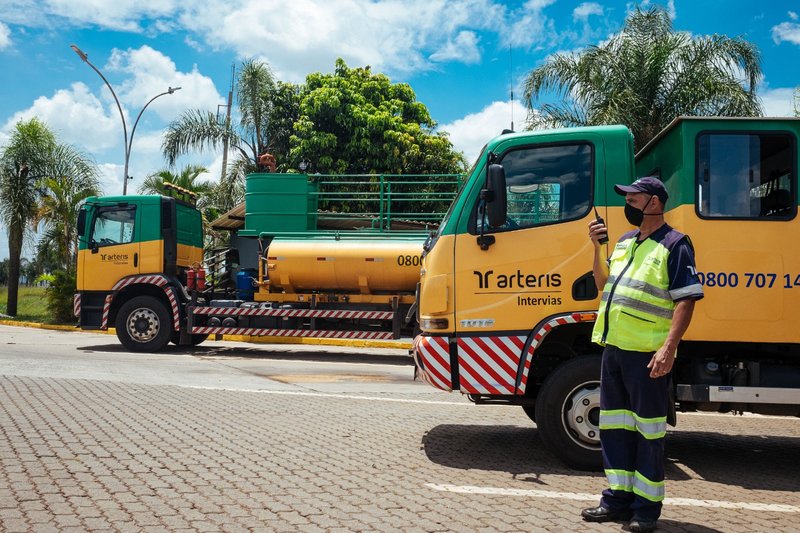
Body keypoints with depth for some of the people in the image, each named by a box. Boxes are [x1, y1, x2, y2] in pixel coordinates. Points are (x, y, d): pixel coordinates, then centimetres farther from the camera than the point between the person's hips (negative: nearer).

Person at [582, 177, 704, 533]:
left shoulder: (674, 244, -7)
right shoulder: (625, 242, 17)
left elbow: (686, 300, -13)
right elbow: (603, 284, 22)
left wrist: (668, 348, -22)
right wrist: (598, 247, 9)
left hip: (647, 353, -8)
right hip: (614, 347, 8)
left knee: (648, 431, 2)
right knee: (614, 425, 13)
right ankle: (617, 499, 25)